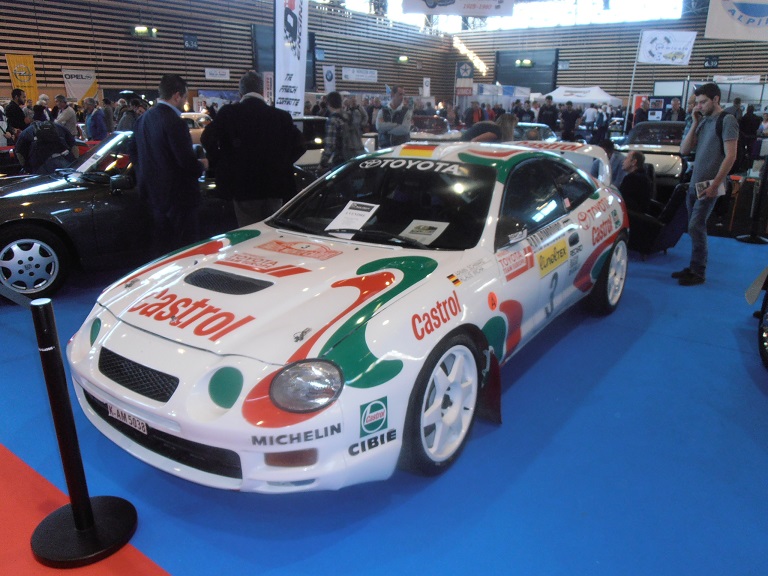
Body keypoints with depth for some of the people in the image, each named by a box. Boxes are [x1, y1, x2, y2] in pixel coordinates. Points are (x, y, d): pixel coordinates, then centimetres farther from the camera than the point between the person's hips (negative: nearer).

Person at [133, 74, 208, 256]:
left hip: (154, 195, 9)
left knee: (161, 249, 17)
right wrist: (202, 165, -1)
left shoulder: (143, 119, 8)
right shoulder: (174, 122, -19)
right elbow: (188, 164, -21)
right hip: (178, 196, -9)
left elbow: (136, 155, 16)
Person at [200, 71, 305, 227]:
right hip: (274, 186, 2)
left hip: (243, 188, -2)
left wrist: (221, 164, 1)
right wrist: (281, 164, 11)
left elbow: (207, 138, -11)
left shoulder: (228, 113, -3)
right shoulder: (282, 116, 0)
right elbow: (299, 145, 1)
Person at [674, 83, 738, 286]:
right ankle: (693, 268, 17)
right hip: (694, 184, 7)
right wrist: (695, 124, 3)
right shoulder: (703, 121, 14)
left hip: (709, 185, -7)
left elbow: (730, 156, -13)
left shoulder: (727, 120, -7)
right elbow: (684, 150, 10)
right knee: (695, 228, 9)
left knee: (696, 227, -10)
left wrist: (714, 185, -18)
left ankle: (698, 273, -3)